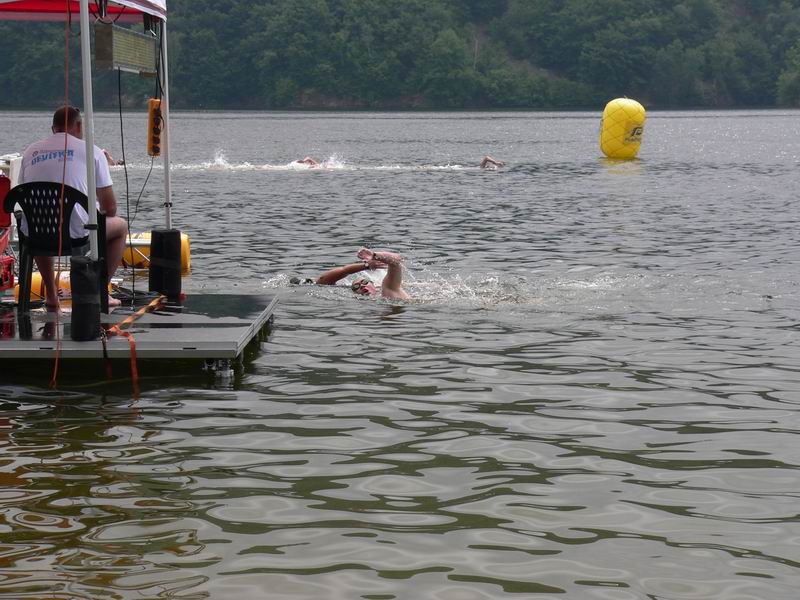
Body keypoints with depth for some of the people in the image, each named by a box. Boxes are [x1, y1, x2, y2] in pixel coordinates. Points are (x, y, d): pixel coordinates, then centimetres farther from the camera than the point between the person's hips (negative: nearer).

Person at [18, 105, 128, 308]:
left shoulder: (31, 151, 13)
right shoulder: (91, 151, 3)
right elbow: (110, 206, 5)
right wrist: (102, 218, 28)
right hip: (76, 235, -4)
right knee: (120, 225, 25)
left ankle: (51, 294, 35)